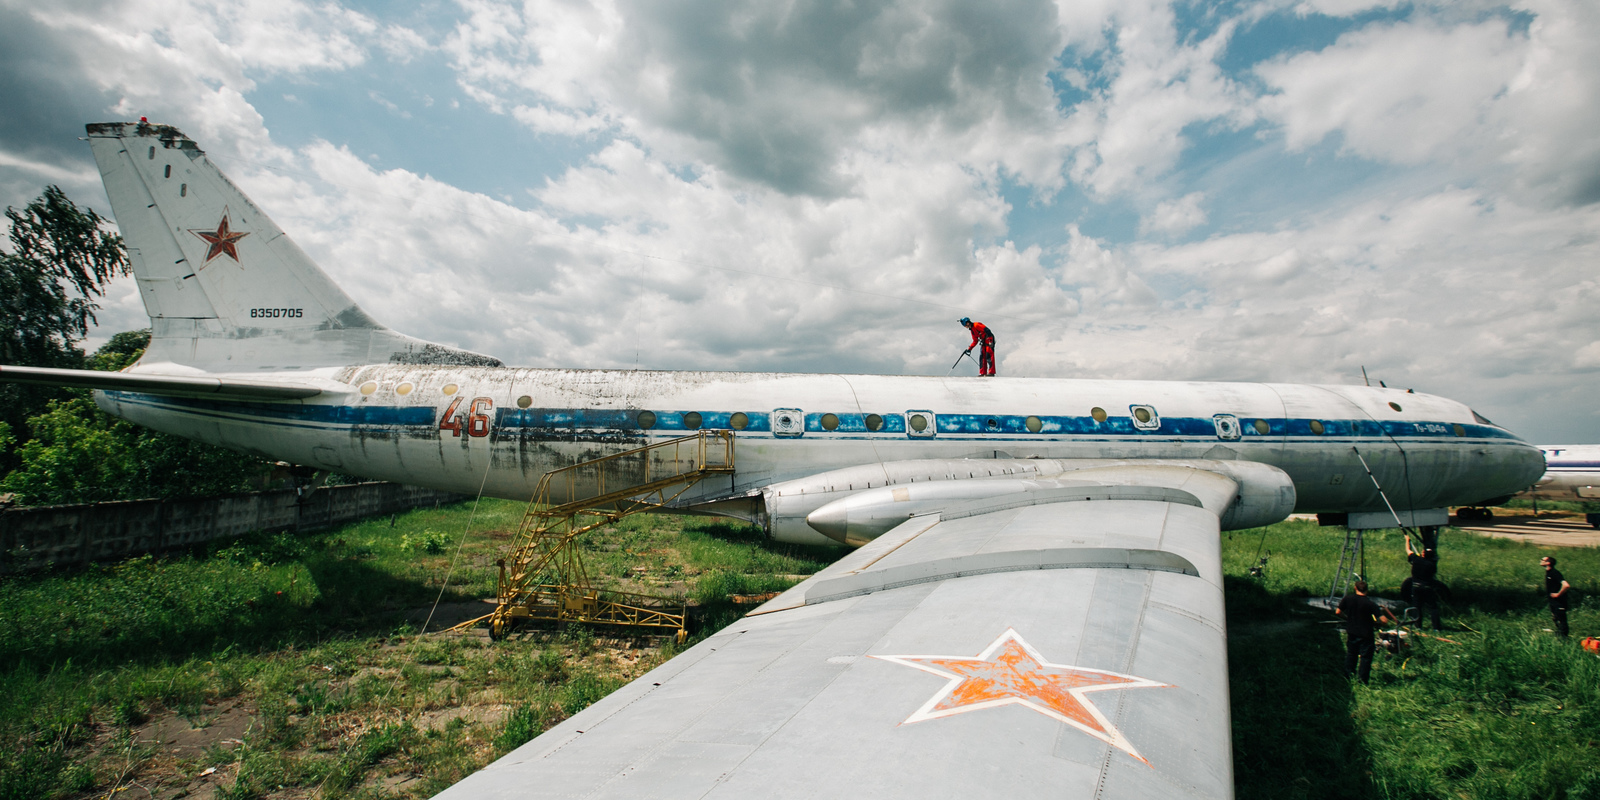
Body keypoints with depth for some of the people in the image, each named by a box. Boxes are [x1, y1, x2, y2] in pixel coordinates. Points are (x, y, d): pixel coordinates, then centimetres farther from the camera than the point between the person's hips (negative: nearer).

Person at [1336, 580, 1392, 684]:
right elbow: (1384, 620, -20)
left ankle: (1348, 676, 29)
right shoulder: (1371, 604, -18)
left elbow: (1338, 612, -3)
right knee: (1365, 657, 9)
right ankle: (1363, 680, 13)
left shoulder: (1347, 599, -9)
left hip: (1351, 632, 3)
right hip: (1365, 634, -3)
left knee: (1351, 654, 20)